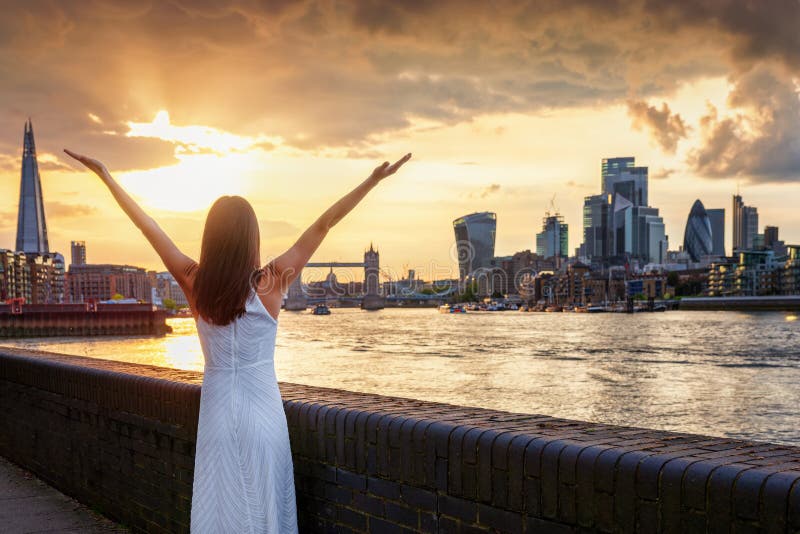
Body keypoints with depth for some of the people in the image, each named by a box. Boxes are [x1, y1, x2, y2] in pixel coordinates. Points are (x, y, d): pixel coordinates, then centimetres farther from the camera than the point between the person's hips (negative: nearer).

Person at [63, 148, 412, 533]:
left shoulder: (194, 283, -8)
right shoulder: (270, 283, -13)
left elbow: (148, 227, 1)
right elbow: (322, 226, -11)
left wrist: (105, 176, 11)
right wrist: (374, 179, -8)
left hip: (216, 410, 2)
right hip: (262, 410, -2)